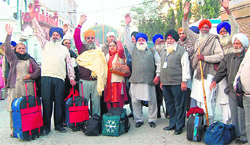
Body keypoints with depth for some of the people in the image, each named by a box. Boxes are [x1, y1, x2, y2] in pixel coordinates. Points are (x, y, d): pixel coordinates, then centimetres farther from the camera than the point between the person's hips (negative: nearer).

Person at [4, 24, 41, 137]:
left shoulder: (30, 59, 19)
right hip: (15, 86, -1)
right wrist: (9, 35, -8)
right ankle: (14, 129, -1)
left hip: (28, 86, 2)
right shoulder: (13, 58, 14)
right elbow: (7, 49, -2)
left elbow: (38, 69, 15)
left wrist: (31, 75, -4)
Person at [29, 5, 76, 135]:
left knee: (59, 102, 1)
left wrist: (72, 77, 9)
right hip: (46, 77, -1)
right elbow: (38, 32, 10)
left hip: (59, 78, 1)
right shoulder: (46, 45, 17)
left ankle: (59, 125, 12)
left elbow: (69, 64, 18)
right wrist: (33, 17, 2)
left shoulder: (65, 49, 20)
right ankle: (46, 126, 4)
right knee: (46, 102, -3)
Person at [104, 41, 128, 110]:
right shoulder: (107, 55, 18)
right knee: (108, 101, 5)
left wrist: (118, 42, -8)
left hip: (117, 81, -6)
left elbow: (121, 49, -25)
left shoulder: (119, 55, -2)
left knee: (117, 101, -8)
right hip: (109, 81, 6)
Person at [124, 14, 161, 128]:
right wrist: (127, 25, 2)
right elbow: (127, 39, 8)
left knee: (152, 101, 2)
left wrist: (158, 75, -1)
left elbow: (159, 63, 11)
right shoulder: (133, 50, 16)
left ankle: (152, 119, 16)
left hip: (149, 80, 0)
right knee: (135, 101, 2)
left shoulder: (152, 51, 16)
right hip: (136, 80, 1)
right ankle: (138, 119, 15)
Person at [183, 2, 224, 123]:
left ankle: (210, 123, -3)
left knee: (207, 99, -10)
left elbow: (220, 56, -8)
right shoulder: (197, 38, 15)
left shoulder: (214, 39, -2)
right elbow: (186, 30, 23)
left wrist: (205, 58, -13)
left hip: (208, 72, -6)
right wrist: (185, 16, 13)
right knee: (198, 98, 8)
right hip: (197, 71, 6)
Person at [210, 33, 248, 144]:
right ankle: (236, 134, 24)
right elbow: (222, 70, 11)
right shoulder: (228, 57, 13)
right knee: (233, 114, 13)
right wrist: (215, 80, -5)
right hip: (231, 91, 5)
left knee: (242, 114, -2)